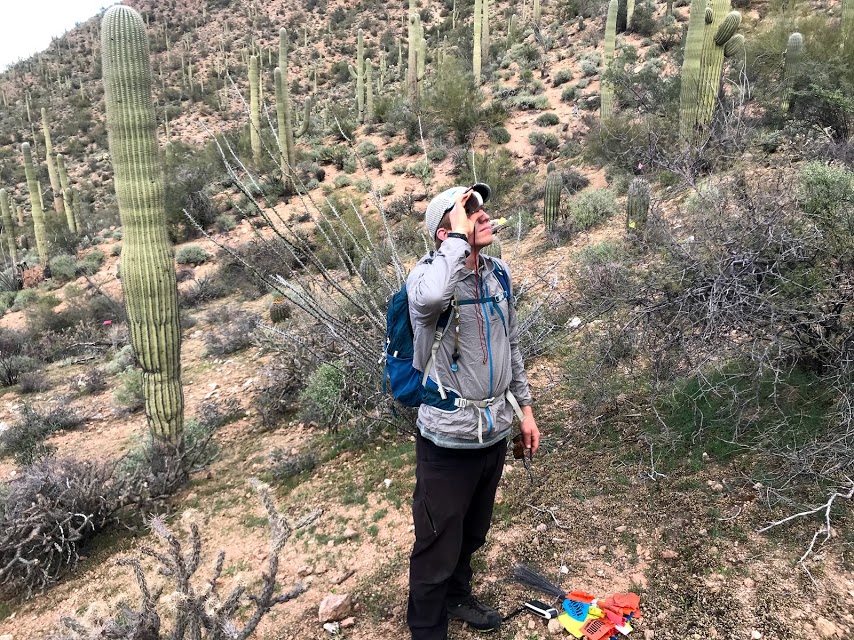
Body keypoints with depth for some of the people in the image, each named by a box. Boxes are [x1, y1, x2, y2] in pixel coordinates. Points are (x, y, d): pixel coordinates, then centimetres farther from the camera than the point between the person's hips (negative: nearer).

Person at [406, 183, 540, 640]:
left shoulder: (497, 273, 3)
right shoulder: (428, 274, -18)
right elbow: (431, 297, -46)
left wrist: (524, 408, 16)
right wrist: (460, 235, -30)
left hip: (494, 431, 7)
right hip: (448, 438, -6)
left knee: (473, 533, 26)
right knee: (438, 545, 10)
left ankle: (457, 596, 53)